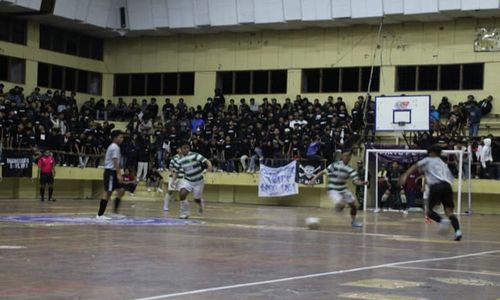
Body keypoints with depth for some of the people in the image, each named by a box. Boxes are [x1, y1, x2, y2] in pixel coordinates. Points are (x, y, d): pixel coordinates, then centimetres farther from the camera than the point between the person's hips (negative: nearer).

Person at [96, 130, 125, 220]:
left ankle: (116, 211, 11)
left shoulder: (112, 147, 18)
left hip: (113, 172, 10)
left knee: (121, 190, 9)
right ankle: (100, 215, -6)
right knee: (107, 192, -8)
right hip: (110, 172, -10)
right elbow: (115, 162, -21)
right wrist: (119, 174, -25)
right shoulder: (115, 147, -13)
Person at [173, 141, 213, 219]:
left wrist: (209, 166, -46)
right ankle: (185, 213, -4)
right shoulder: (180, 160, -1)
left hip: (198, 181, -3)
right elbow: (176, 171, 9)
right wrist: (174, 180, -6)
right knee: (182, 194, -21)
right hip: (187, 180, 3)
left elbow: (206, 161, -25)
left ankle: (200, 202, 48)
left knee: (197, 199, 7)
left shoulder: (195, 155, -16)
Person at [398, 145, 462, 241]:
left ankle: (442, 220, -20)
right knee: (449, 211, 1)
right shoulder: (444, 164, 33)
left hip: (435, 186, -4)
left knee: (429, 210, 8)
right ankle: (457, 230, -22)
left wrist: (405, 175, 0)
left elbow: (415, 167, 7)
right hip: (447, 185, 4)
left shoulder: (428, 160, 20)